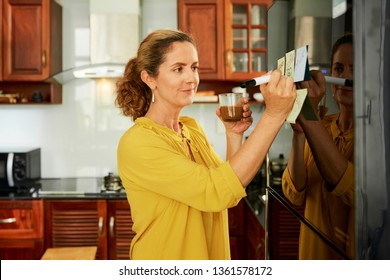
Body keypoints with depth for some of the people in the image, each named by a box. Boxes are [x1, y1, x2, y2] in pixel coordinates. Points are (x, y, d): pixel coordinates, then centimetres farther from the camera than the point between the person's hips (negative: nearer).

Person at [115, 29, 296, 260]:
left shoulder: (193, 128, 1)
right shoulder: (136, 143, -22)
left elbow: (230, 194, 0)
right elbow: (217, 192, -30)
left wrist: (234, 136, -13)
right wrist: (273, 115, -30)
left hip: (211, 254, 7)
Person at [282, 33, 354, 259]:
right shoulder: (320, 126, 1)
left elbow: (354, 190, -30)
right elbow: (295, 196, -11)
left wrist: (309, 118, -34)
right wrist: (298, 131, -24)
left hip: (356, 255, -4)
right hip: (316, 250, 4)